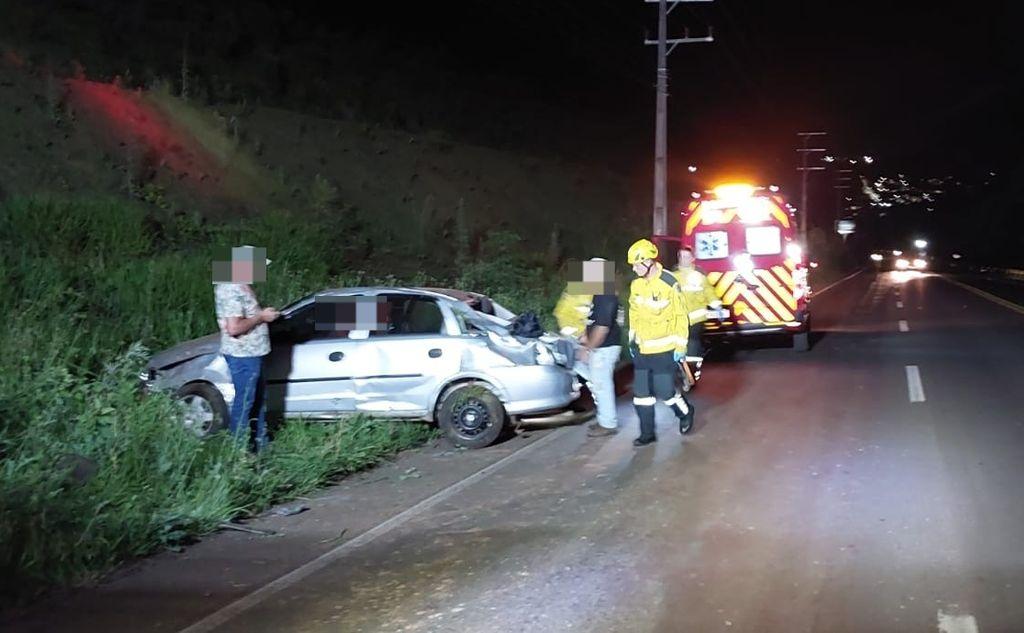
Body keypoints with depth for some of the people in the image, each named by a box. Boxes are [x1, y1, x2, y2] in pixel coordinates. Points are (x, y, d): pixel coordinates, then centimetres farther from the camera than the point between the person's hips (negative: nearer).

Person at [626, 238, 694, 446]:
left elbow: (681, 317, -10)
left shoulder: (669, 283, -15)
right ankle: (647, 433, 18)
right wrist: (632, 340, 16)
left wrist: (680, 346, -10)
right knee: (641, 393, 7)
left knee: (665, 392, -2)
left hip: (664, 350, -6)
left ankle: (685, 413, 27)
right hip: (642, 350, 6)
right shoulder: (636, 285, 4)